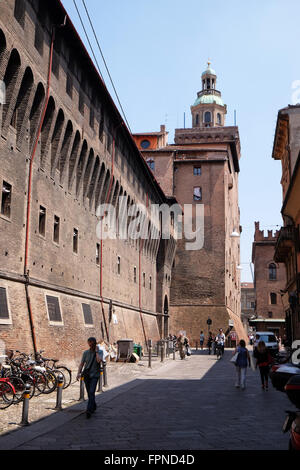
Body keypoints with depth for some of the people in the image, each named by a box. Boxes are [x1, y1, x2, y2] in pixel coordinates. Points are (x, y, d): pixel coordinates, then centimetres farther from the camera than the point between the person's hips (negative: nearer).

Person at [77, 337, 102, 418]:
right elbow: (82, 364, 6)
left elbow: (99, 360, -24)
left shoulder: (99, 352, -4)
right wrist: (79, 373, -7)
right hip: (86, 375, 4)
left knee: (91, 392, -17)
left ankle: (89, 410, -20)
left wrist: (96, 351, -16)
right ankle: (94, 407, 31)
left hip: (94, 375, -4)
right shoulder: (86, 353, 5)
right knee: (89, 393, 11)